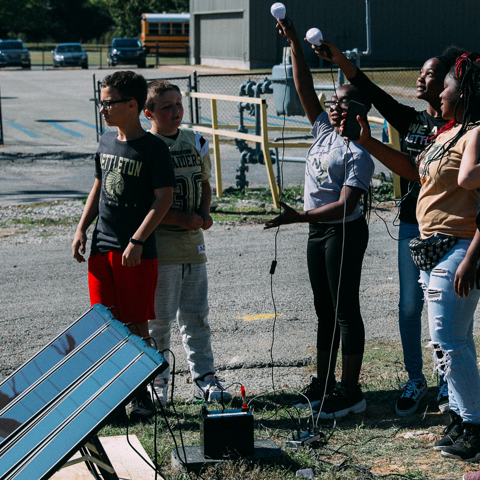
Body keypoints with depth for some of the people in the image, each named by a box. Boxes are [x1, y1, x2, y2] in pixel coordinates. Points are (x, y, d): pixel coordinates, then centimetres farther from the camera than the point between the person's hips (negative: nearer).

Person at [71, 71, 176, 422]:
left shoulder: (153, 148, -10)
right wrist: (82, 229, 11)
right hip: (101, 247, 6)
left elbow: (164, 198, -13)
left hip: (137, 252, -6)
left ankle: (142, 396, 13)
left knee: (136, 325, 1)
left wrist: (137, 241, -19)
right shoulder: (106, 142, 10)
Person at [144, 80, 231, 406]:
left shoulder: (195, 141, 9)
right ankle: (157, 381, 15)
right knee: (159, 316, 2)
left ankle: (204, 379, 18)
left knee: (196, 315, 11)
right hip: (160, 244, -5)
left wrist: (204, 214, 0)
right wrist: (181, 219, -18)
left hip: (193, 242, 5)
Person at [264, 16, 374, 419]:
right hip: (318, 232, 9)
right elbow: (305, 89, 5)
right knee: (325, 310, 15)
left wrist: (299, 217, -32)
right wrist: (295, 44, -4)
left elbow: (346, 204, -24)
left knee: (346, 310, -3)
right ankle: (323, 382, 26)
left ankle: (351, 392, 4)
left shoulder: (358, 152, -17)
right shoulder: (325, 130, 7)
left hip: (344, 233, -9)